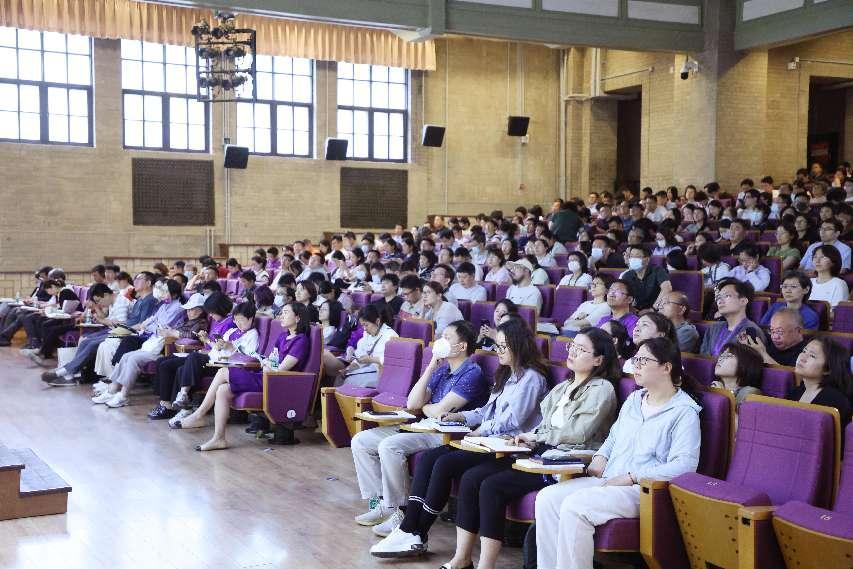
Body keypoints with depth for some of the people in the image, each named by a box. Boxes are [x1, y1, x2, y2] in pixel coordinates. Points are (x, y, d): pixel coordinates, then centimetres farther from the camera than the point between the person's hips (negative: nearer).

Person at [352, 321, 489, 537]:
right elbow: (412, 404, 7)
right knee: (361, 441, 2)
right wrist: (430, 368, 2)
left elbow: (440, 411, -17)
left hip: (447, 435, -10)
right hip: (423, 428, 10)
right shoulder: (442, 370, 17)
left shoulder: (472, 374, -10)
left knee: (389, 446, -30)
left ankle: (399, 513, -20)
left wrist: (424, 407, 6)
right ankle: (379, 503, 1)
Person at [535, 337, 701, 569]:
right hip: (607, 480, 8)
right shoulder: (633, 400, 20)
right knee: (547, 498, -14)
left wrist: (631, 478, -18)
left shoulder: (684, 411, -5)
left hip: (643, 489, -8)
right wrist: (600, 458, 10)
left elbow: (685, 465, -16)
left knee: (574, 506, -30)